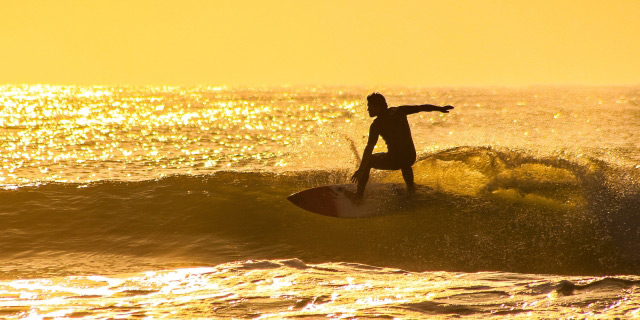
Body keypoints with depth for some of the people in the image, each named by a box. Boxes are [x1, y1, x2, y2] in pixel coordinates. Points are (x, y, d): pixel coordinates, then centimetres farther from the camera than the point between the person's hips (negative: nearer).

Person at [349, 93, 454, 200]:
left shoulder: (377, 124, -11)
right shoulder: (399, 111, 3)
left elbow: (369, 147, -17)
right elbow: (421, 107, 10)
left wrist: (361, 169, -21)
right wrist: (440, 108, 25)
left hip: (394, 161, -6)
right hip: (411, 158, 6)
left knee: (368, 161, 15)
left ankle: (359, 194, 12)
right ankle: (410, 187, 45)